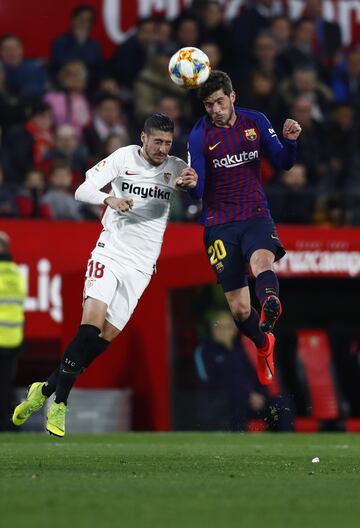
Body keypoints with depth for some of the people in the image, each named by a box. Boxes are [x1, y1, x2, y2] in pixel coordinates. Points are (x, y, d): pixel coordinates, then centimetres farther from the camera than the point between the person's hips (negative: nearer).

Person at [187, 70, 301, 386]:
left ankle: (270, 308, -66)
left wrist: (290, 141, -14)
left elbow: (283, 163, 7)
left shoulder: (256, 122, 3)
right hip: (220, 225, -1)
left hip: (256, 215, 1)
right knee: (239, 308, 0)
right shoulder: (200, 136, -5)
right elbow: (197, 191, -8)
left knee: (262, 262, -35)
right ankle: (264, 345, 32)